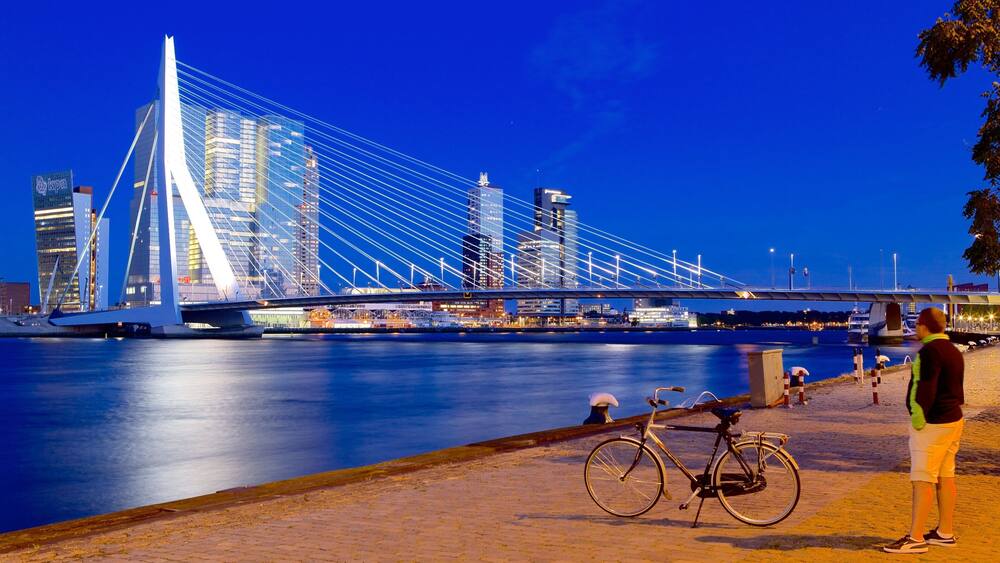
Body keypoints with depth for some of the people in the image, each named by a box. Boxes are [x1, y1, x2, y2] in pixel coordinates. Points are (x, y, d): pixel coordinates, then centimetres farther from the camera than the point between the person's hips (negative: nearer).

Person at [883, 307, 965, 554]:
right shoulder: (953, 351, 15)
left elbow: (926, 387, -22)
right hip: (953, 419, 10)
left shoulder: (930, 350, -17)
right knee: (945, 477, 13)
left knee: (923, 480, -9)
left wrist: (918, 417, -18)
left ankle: (915, 538, -9)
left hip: (932, 423, -10)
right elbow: (955, 387, 19)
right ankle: (945, 532, 19)